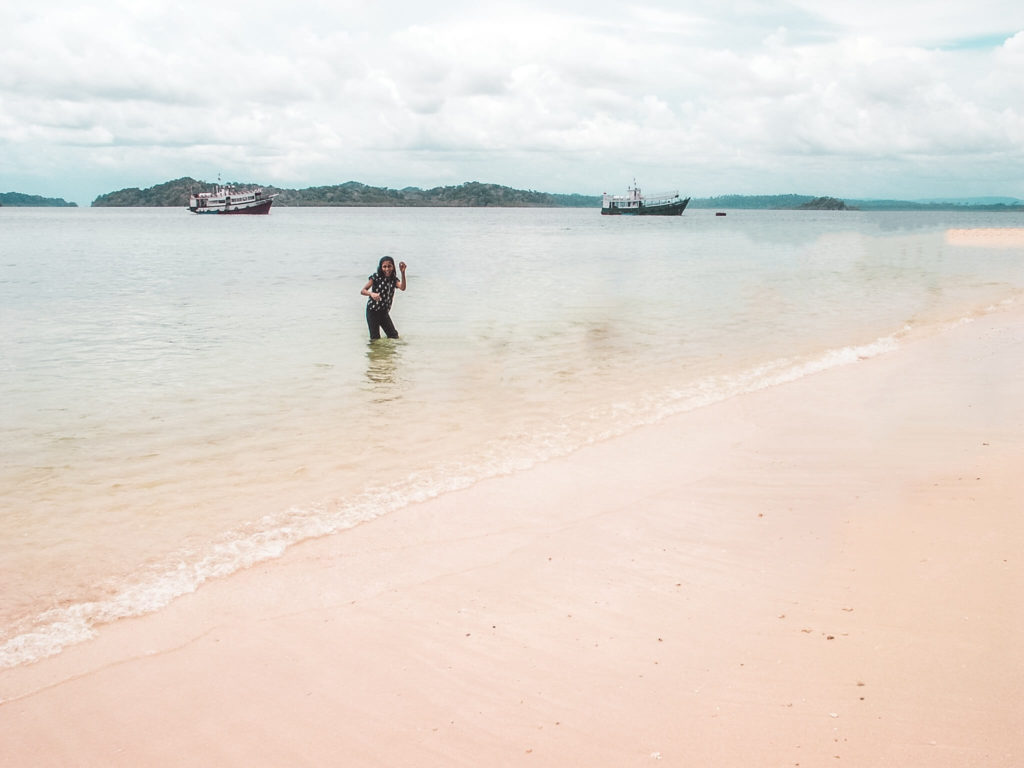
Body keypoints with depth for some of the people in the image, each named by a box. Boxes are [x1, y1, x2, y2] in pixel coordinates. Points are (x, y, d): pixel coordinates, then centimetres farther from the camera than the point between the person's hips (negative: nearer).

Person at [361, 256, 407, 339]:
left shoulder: (394, 279, 2)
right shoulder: (376, 277, -10)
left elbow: (402, 288, -19)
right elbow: (363, 291, -13)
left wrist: (403, 273, -28)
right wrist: (371, 293, -35)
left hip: (384, 312, 5)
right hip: (372, 310, -5)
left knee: (394, 336, 5)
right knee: (375, 338, -4)